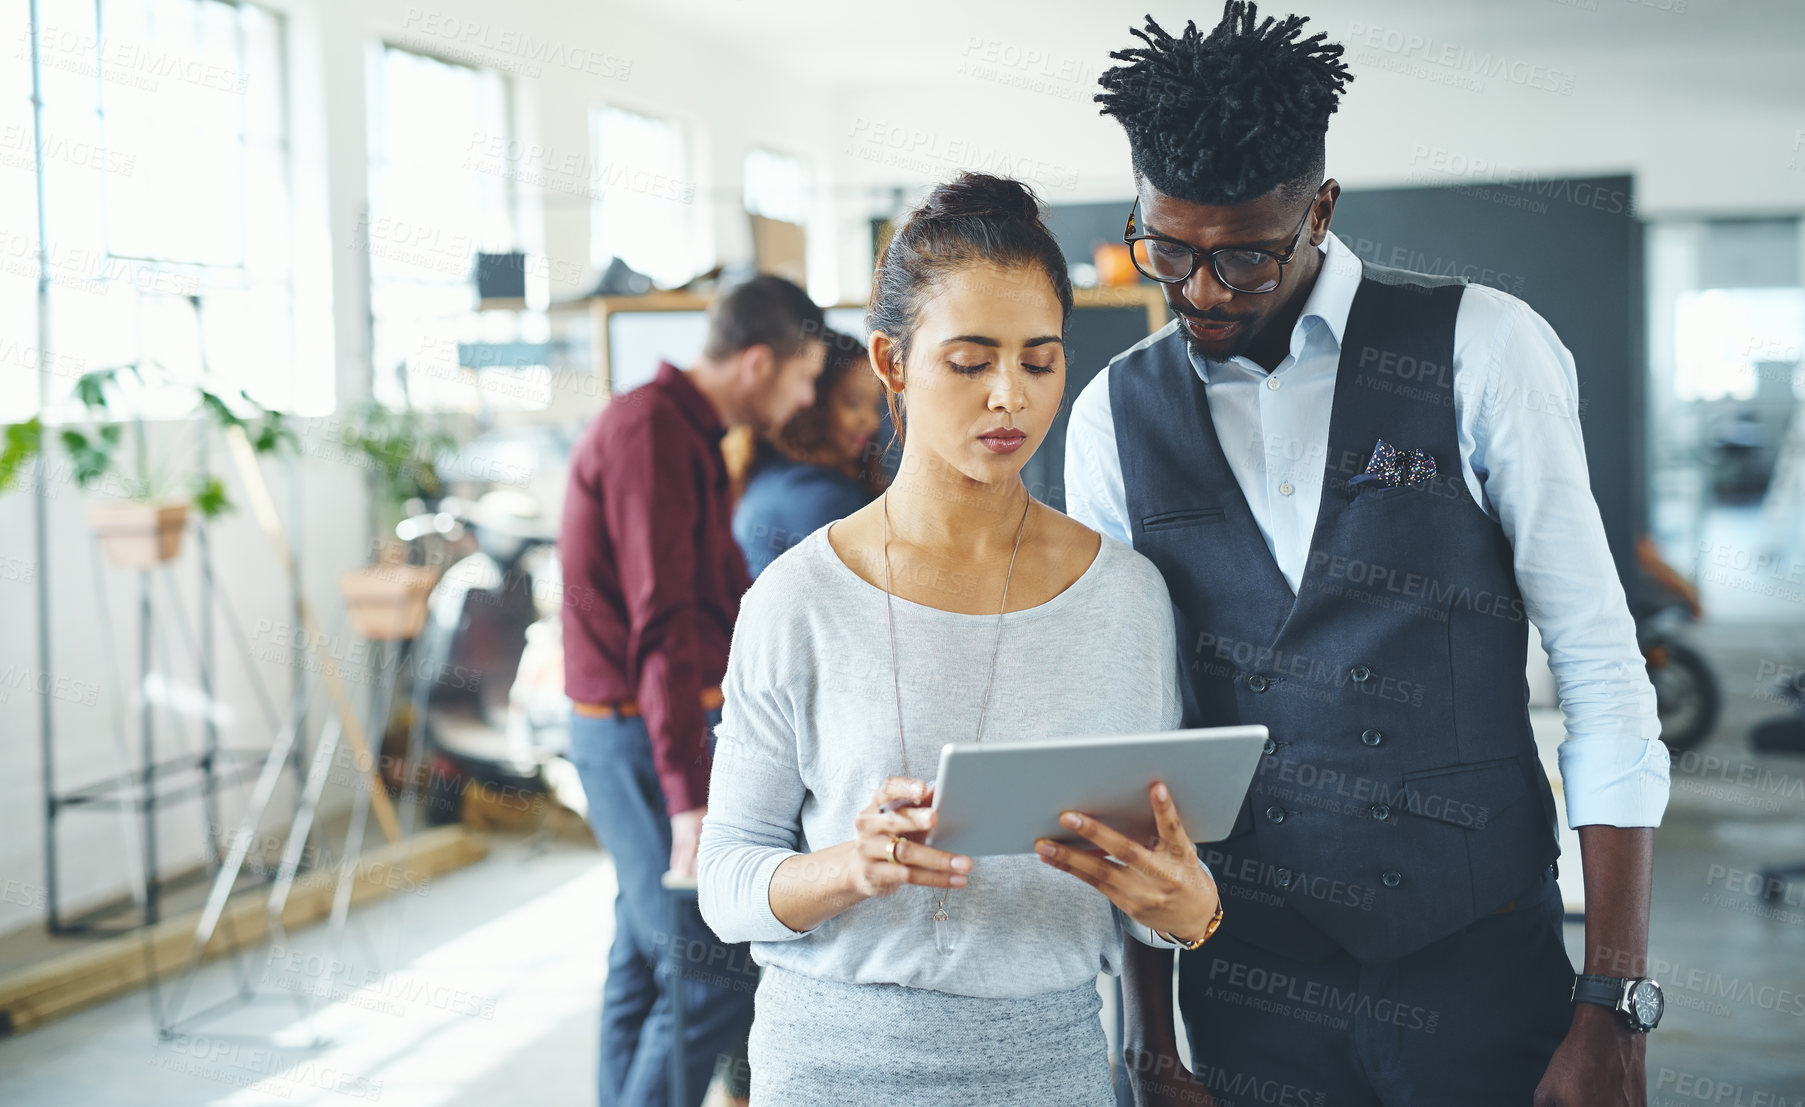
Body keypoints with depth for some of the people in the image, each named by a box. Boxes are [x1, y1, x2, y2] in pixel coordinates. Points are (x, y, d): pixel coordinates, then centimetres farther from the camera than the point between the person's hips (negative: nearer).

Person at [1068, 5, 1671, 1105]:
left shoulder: (1484, 348, -6)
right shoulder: (1114, 417, 2)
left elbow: (1604, 672, -7)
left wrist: (1612, 1012, -11)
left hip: (1483, 972, -2)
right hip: (1247, 989, 2)